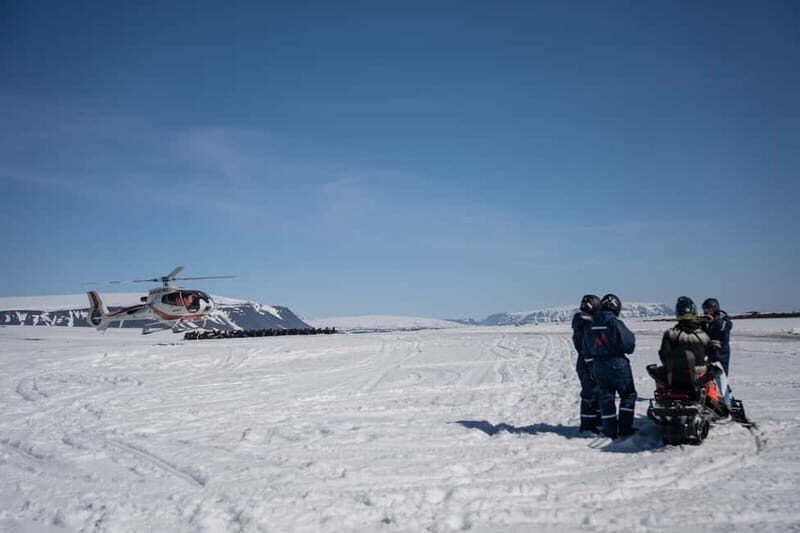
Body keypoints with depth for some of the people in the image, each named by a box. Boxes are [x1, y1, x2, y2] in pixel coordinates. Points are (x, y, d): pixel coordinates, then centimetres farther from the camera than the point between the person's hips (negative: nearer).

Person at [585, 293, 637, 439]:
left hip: (598, 366, 5)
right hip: (617, 364, -5)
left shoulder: (591, 325, 5)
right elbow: (628, 343, -15)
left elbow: (586, 346, 10)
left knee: (605, 397, 10)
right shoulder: (615, 323, -15)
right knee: (628, 394, 9)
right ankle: (625, 428, 6)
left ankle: (610, 430, 11)